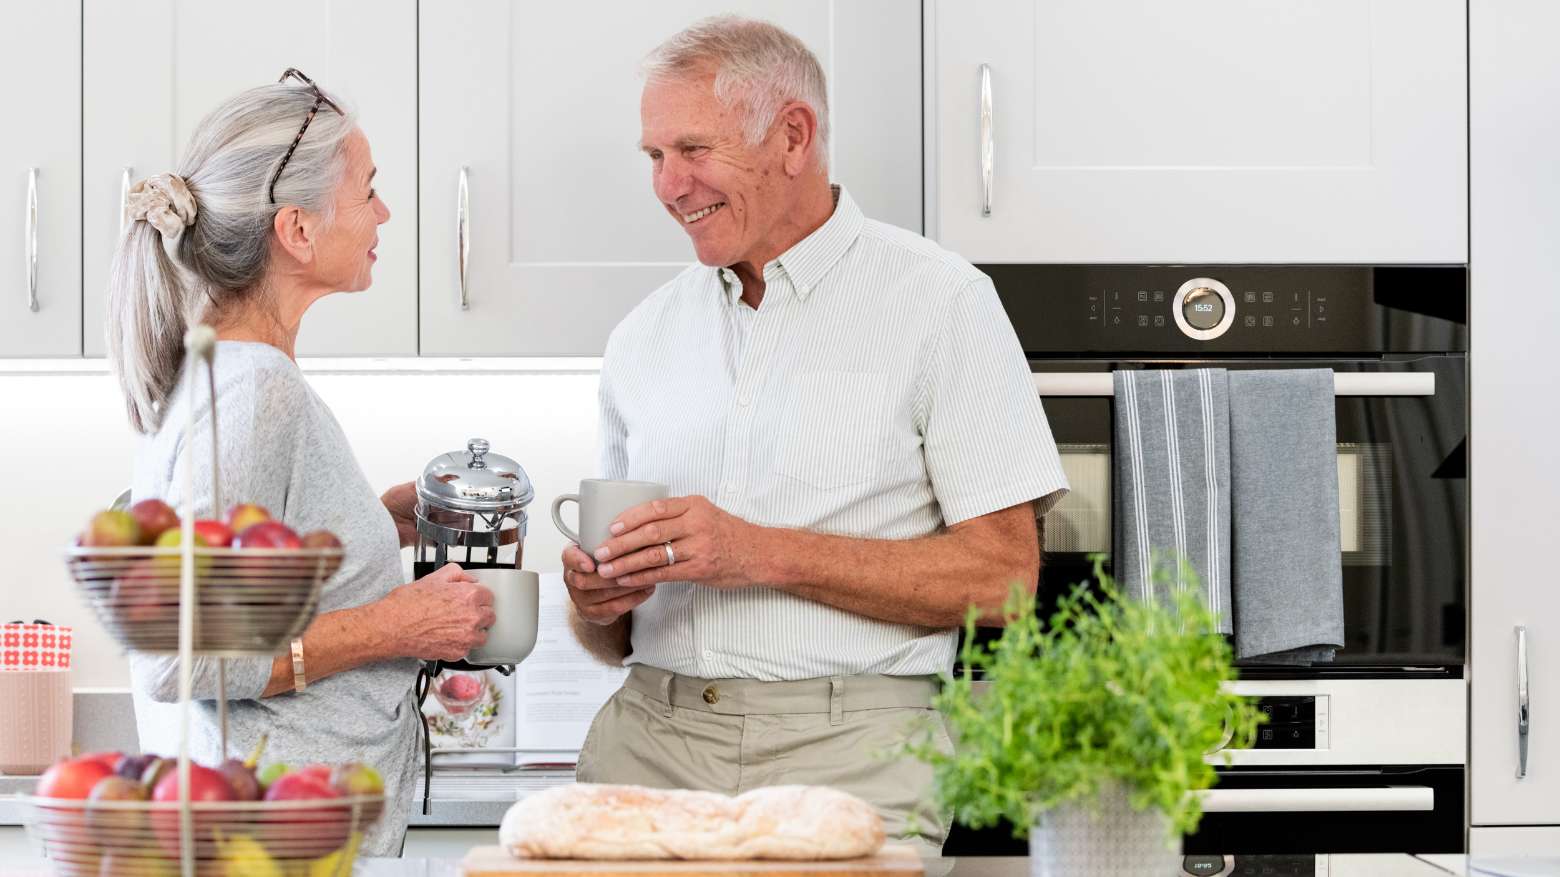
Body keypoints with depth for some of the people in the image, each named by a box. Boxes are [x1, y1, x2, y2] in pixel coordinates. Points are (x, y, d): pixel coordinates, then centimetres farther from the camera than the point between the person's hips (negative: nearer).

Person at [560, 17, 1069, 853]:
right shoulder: (644, 337, 16)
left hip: (846, 753, -4)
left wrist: (764, 555, -13)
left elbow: (1001, 574, -7)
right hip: (652, 743, 4)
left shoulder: (936, 301, 0)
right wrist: (598, 603, -3)